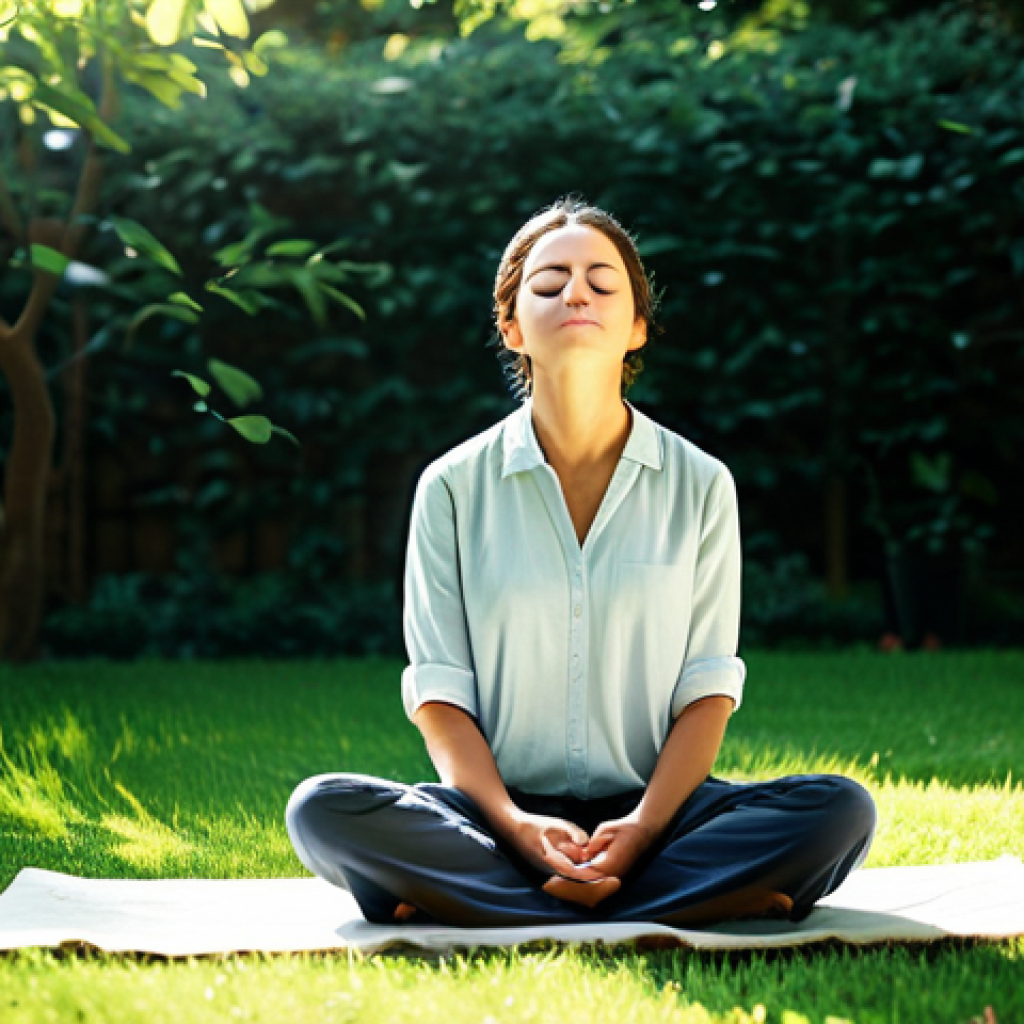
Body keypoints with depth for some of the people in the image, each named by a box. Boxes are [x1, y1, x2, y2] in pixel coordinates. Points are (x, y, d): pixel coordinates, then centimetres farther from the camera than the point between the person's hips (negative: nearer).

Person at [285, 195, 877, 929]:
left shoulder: (700, 485, 5)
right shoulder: (453, 487, 4)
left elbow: (708, 685, 1)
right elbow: (439, 691, -1)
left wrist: (644, 826, -16)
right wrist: (514, 825, -18)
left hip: (650, 808, 1)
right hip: (503, 811, 0)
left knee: (840, 811, -26)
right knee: (324, 810, -29)